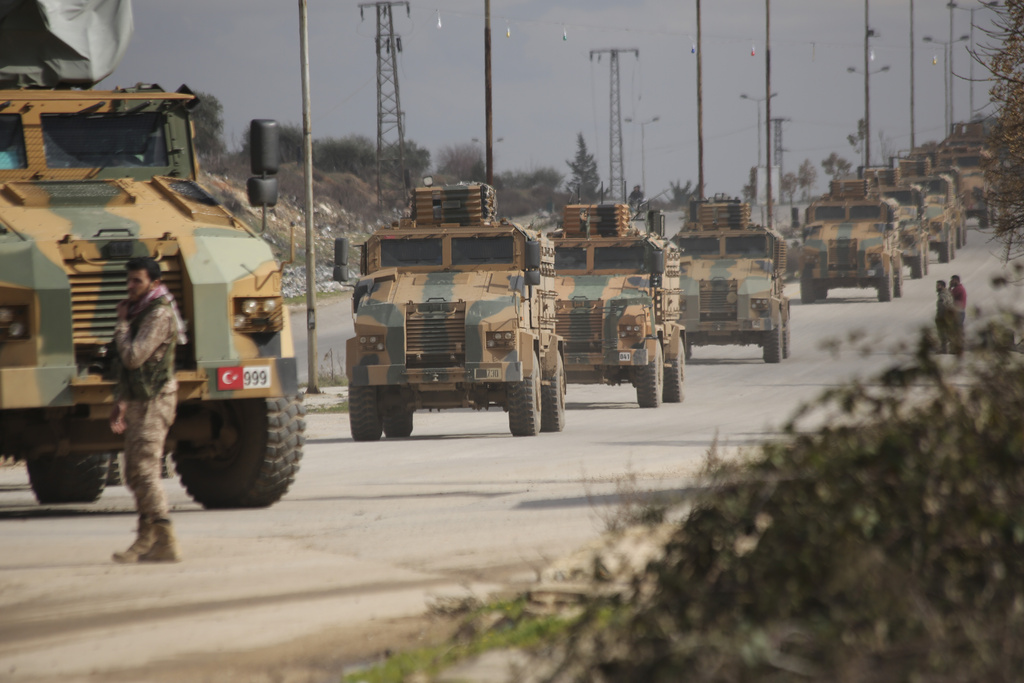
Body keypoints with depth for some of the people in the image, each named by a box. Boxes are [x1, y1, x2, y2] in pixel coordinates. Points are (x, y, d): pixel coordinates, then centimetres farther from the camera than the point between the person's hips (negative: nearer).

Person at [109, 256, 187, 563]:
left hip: (153, 401, -10)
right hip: (138, 401, 10)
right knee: (135, 474, 14)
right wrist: (120, 402, 22)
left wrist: (121, 322, -11)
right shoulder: (139, 311, 15)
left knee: (145, 472, -14)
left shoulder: (159, 314, -16)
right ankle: (146, 539, 22)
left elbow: (133, 357, -25)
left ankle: (166, 544, -16)